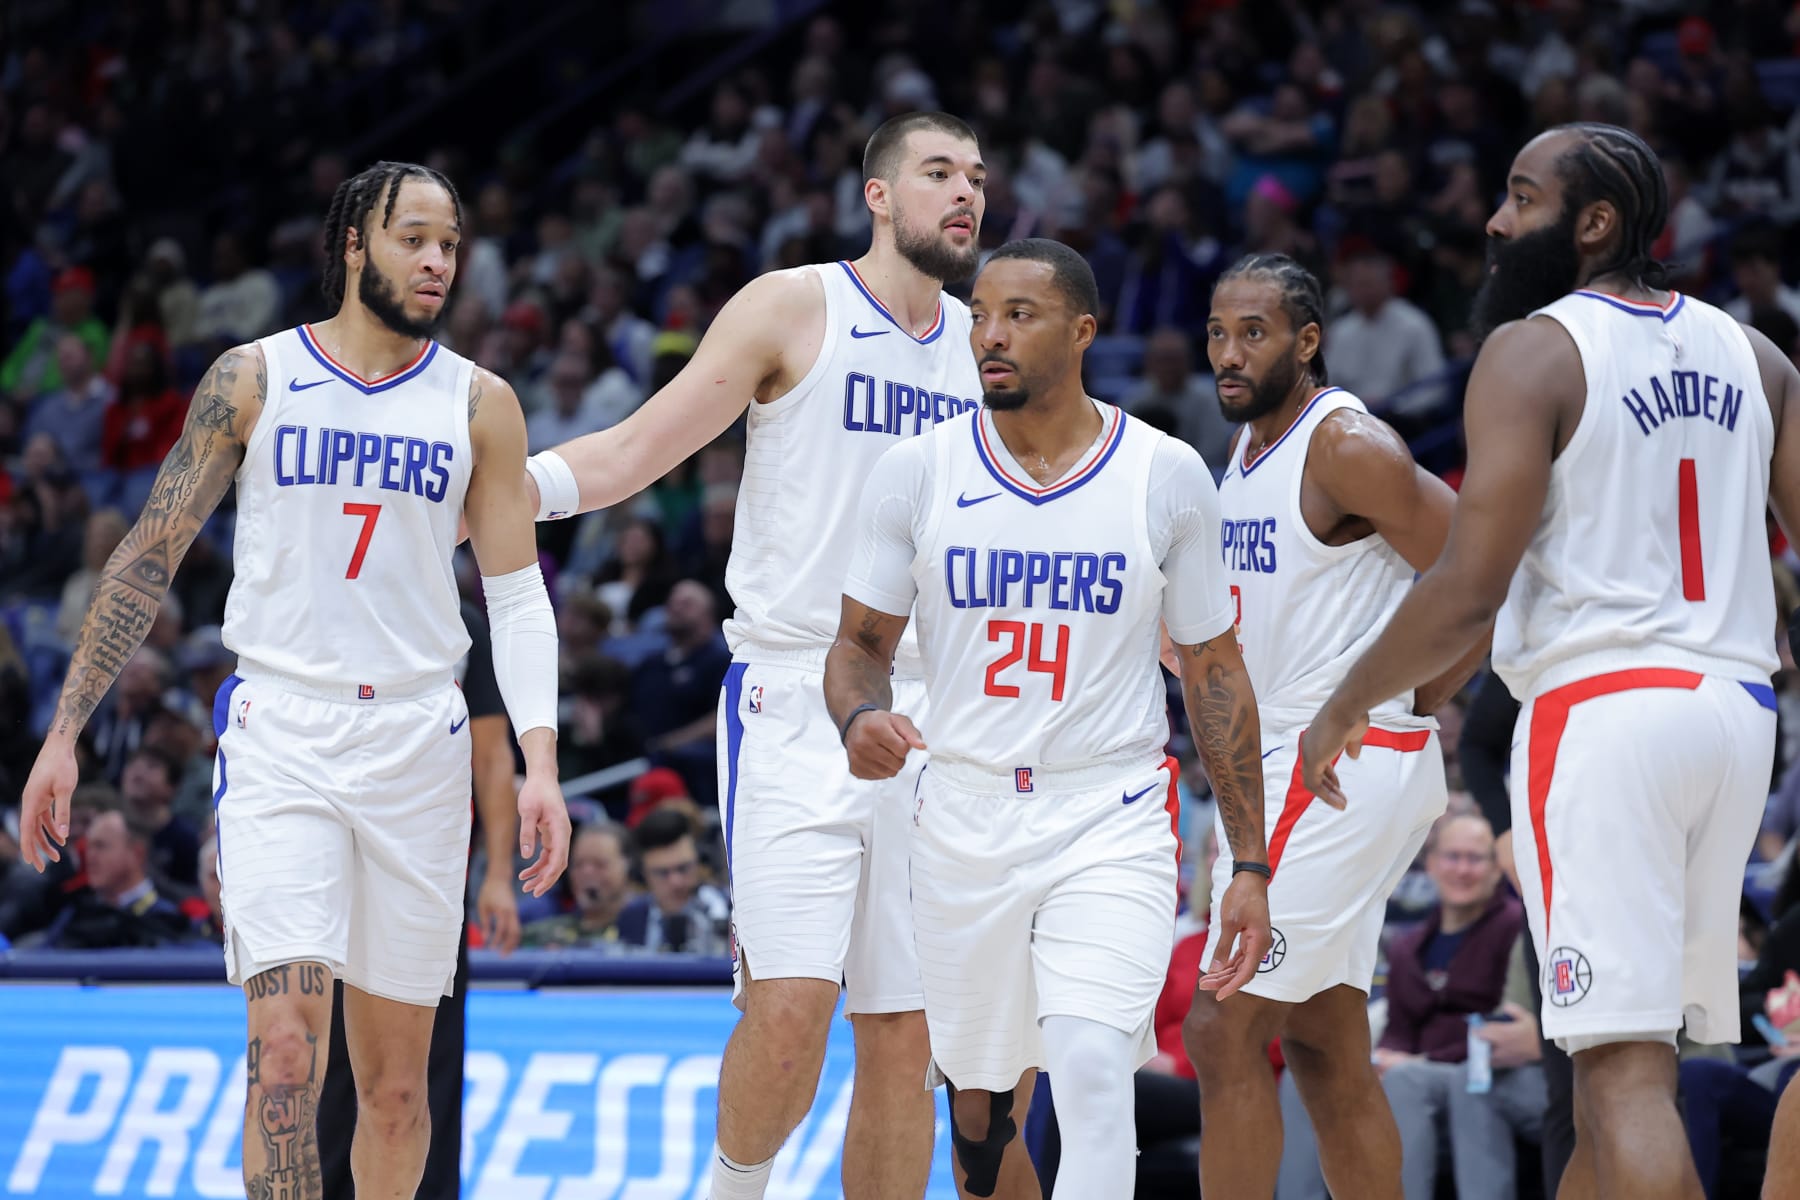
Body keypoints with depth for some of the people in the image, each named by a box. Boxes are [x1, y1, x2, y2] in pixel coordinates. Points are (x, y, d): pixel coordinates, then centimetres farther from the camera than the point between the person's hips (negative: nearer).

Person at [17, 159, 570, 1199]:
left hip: (418, 737, 2)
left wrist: (541, 762, -7)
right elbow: (149, 557, 6)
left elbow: (517, 595, 6)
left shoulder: (480, 404, 5)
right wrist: (65, 732, 2)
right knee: (285, 1047, -17)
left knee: (396, 1074, 6)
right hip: (280, 732, -2)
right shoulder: (252, 380, 1)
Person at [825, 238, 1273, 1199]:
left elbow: (1214, 674, 5)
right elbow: (861, 642, 7)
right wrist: (860, 717, -18)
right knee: (980, 1109, 12)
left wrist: (1248, 865, 3)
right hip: (965, 822, 2)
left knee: (1091, 1074, -23)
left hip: (1113, 826, -2)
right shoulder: (917, 472, 0)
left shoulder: (1167, 477, -2)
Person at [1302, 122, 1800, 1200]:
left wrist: (1347, 706, 0)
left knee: (1624, 1064, -11)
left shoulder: (1534, 350, -7)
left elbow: (1471, 588, -13)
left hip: (1599, 706, -7)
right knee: (1629, 1041, 18)